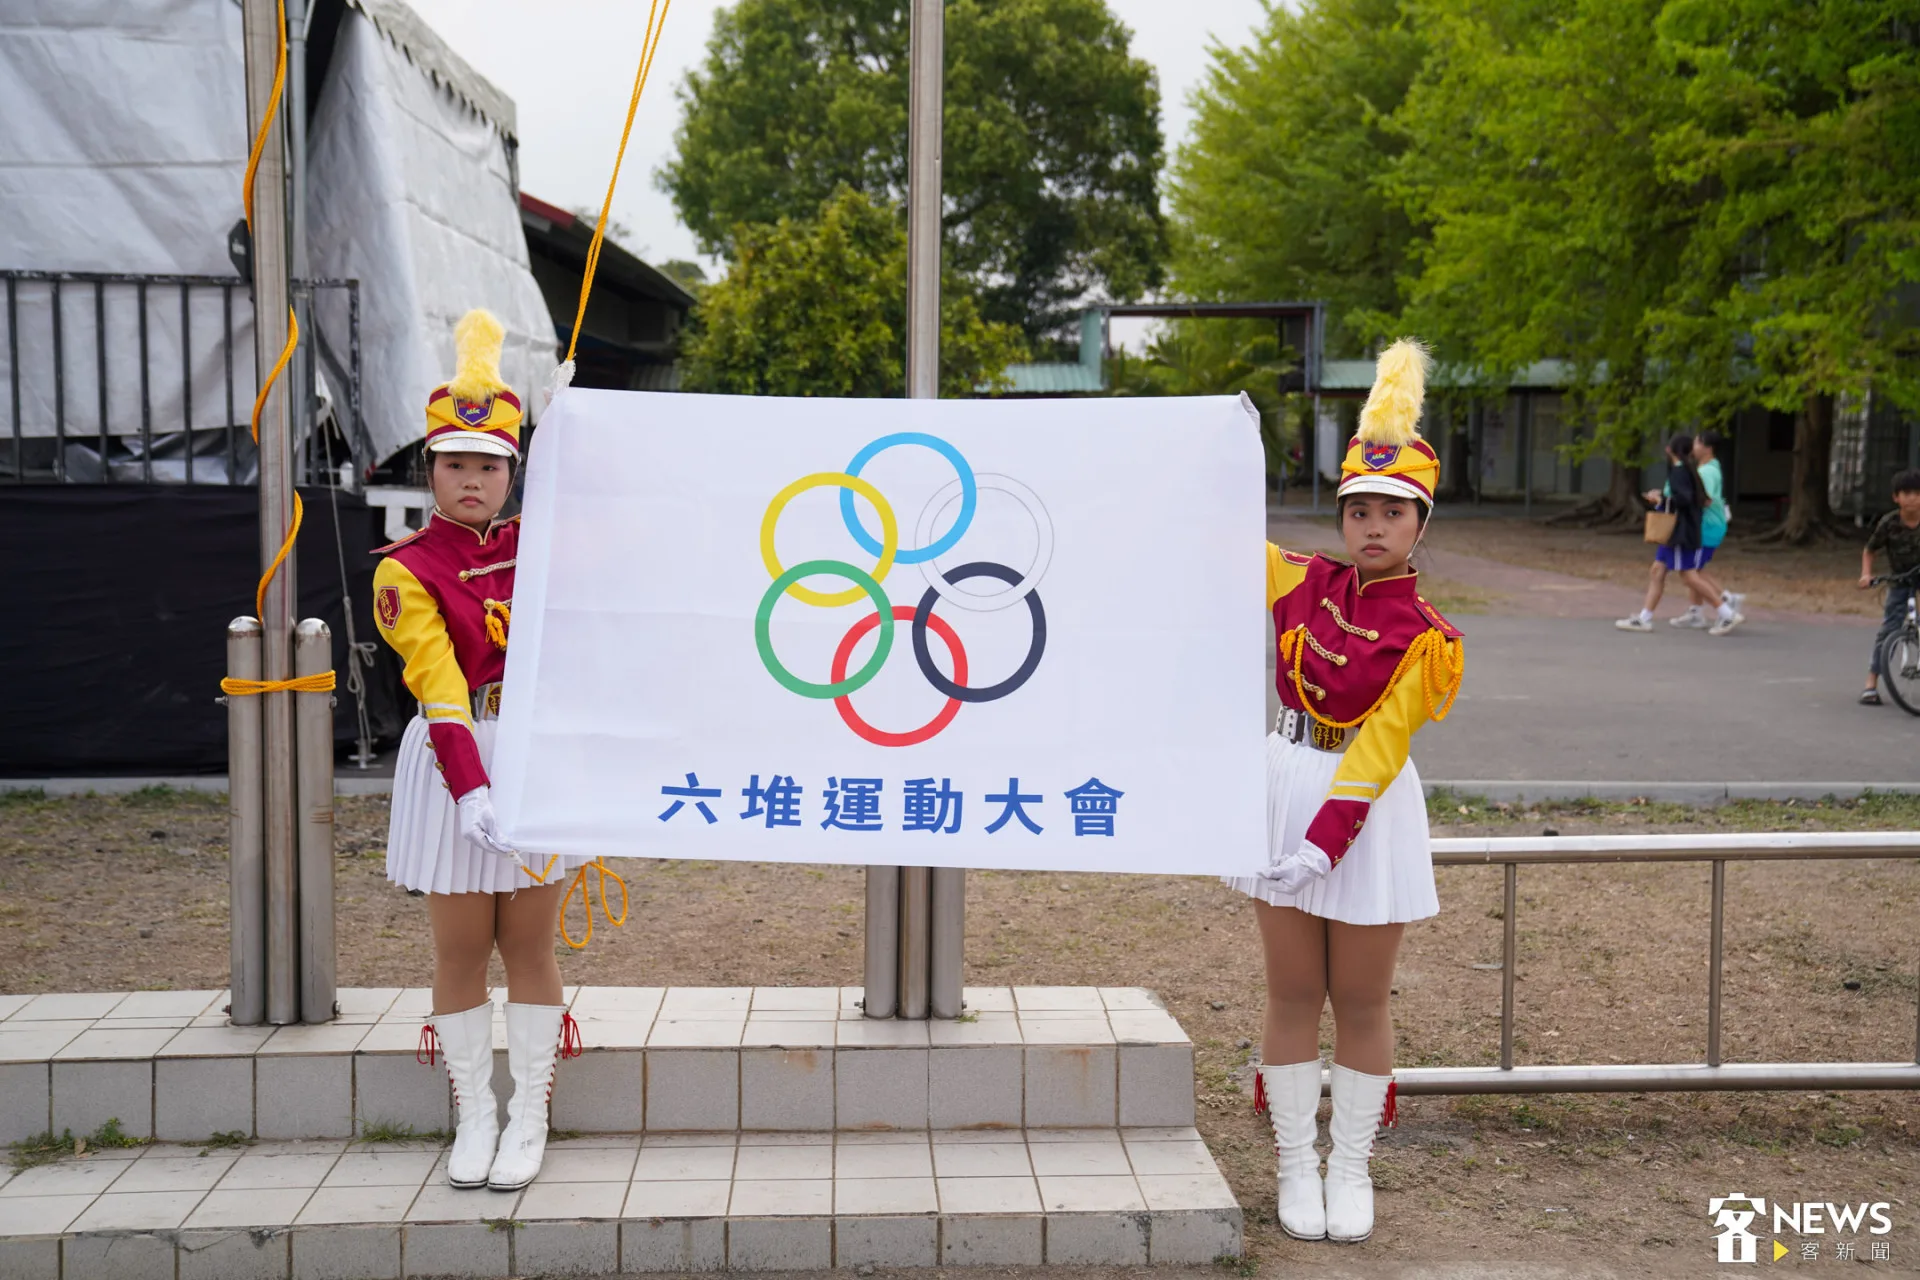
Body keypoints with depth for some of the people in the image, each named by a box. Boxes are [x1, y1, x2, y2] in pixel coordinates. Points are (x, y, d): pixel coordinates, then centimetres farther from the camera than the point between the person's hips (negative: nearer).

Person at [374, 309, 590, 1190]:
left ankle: (529, 1121, 18)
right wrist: (472, 793, -25)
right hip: (456, 762, -2)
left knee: (529, 946, 7)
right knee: (461, 951, 5)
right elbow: (439, 690, -16)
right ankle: (475, 1118, 21)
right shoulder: (405, 571, -6)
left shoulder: (533, 545, 8)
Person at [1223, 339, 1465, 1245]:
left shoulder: (1425, 635, -9)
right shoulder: (1307, 583, 3)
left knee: (1360, 1002, 7)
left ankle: (1351, 1168, 22)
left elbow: (1381, 749, -16)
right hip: (1285, 791, 3)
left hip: (1367, 813, -3)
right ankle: (1296, 1167, 19)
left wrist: (1325, 842, -24)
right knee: (1294, 995, 8)